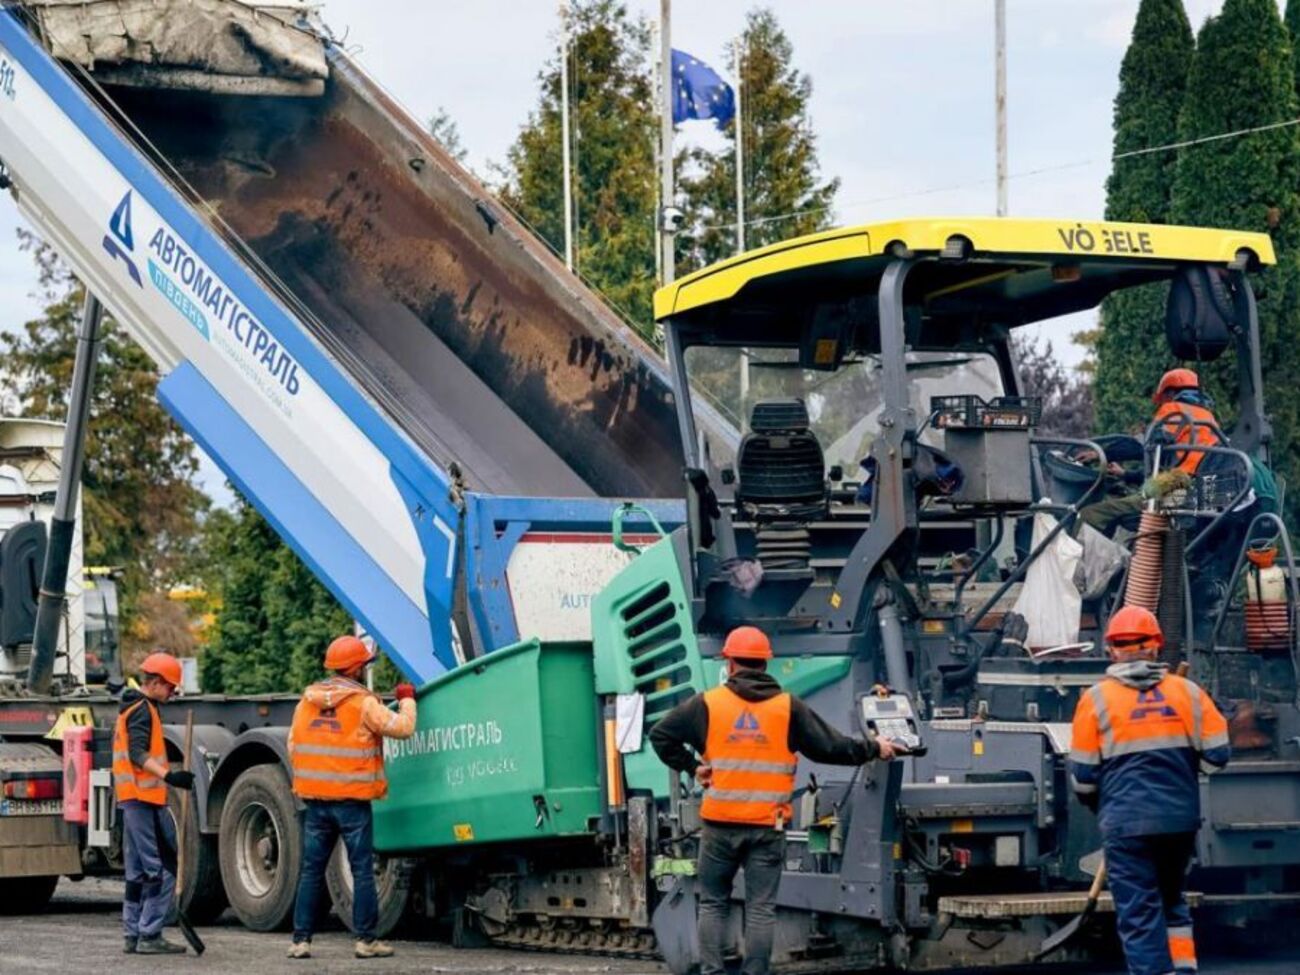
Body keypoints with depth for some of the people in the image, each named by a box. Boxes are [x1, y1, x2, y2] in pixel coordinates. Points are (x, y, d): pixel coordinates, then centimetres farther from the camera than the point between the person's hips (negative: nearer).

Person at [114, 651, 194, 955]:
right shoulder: (142, 710, -11)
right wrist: (168, 776, -33)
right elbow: (137, 754, -23)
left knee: (138, 871, 14)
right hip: (145, 797, -11)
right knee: (163, 868, -10)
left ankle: (132, 935, 16)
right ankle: (149, 935, -13)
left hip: (132, 799, 11)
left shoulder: (132, 708, 20)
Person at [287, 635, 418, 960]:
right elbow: (403, 727, -8)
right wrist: (407, 700, 10)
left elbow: (293, 746, 10)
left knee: (311, 870, 9)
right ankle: (365, 939, 3)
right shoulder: (363, 702, -9)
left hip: (315, 799, 5)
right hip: (351, 800, -4)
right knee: (363, 871, 3)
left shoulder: (308, 700, 6)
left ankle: (301, 939, 6)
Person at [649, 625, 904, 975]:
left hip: (720, 823, 0)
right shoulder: (789, 708, 1)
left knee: (713, 903, 12)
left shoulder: (707, 704, 0)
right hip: (767, 826, 0)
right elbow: (830, 746, 3)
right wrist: (874, 749, 16)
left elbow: (661, 735, 1)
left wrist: (691, 766, 7)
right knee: (761, 909, 4)